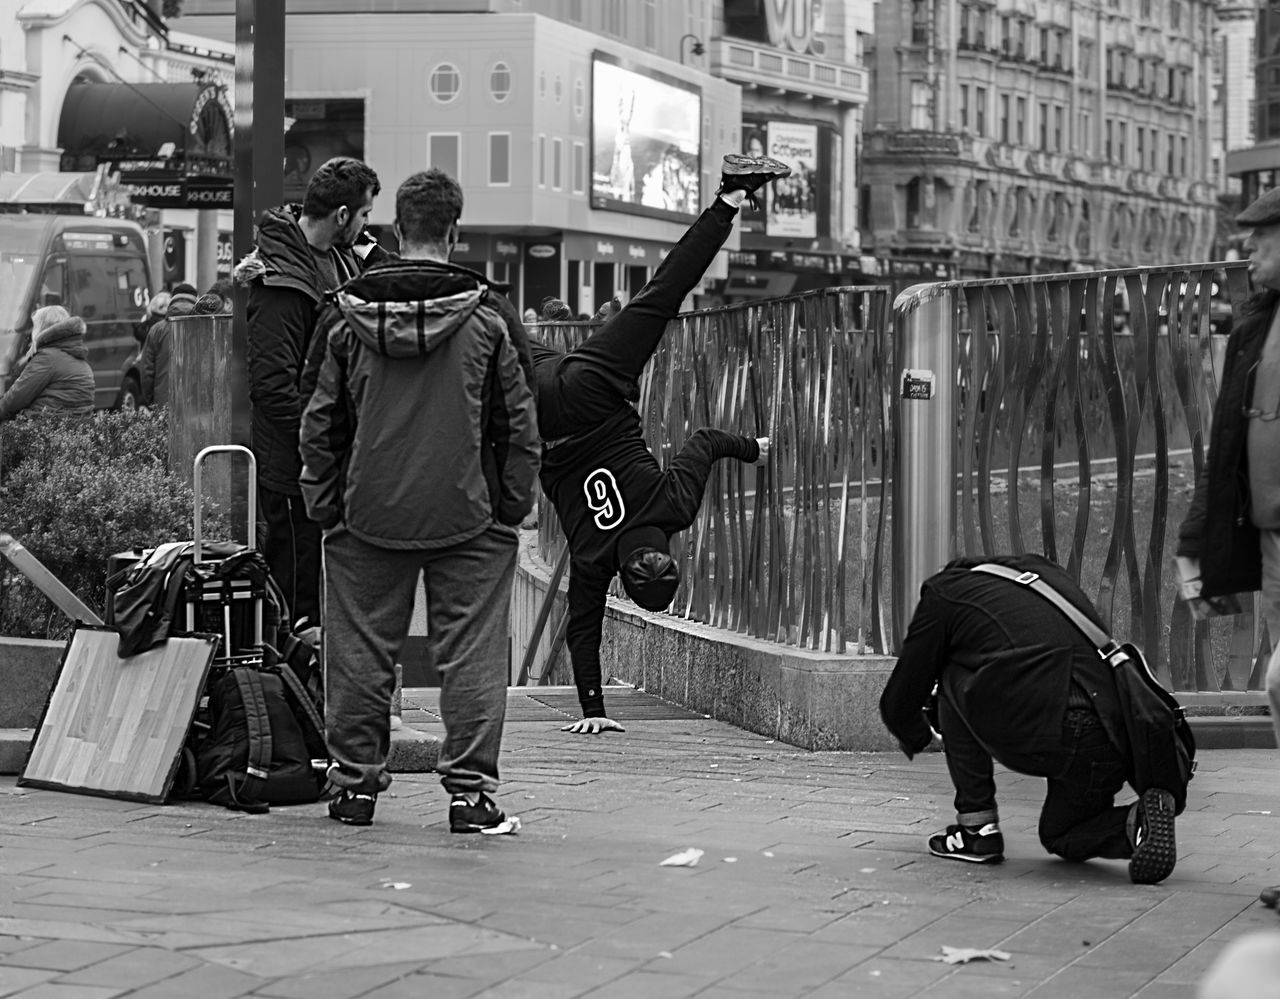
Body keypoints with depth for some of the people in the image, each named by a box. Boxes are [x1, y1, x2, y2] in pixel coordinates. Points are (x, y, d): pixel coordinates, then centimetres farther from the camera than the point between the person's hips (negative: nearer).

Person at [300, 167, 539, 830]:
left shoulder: (349, 319, 0)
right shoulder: (487, 318, -4)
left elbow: (320, 422, 4)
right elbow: (518, 423, 0)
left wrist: (322, 502, 13)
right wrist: (514, 502, 10)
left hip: (369, 516, 1)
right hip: (466, 516, -1)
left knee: (361, 654, 10)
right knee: (470, 656, 3)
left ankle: (355, 782, 14)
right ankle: (469, 788, 1)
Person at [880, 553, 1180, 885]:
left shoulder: (944, 591, 17)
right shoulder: (1048, 572, 32)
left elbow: (898, 703, 23)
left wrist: (918, 737, 47)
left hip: (1040, 735, -6)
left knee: (953, 682, 20)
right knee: (1061, 837, 31)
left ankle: (976, 826, 18)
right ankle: (1137, 820, 1)